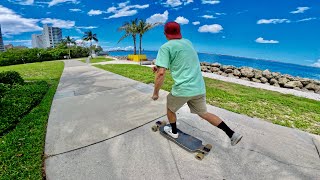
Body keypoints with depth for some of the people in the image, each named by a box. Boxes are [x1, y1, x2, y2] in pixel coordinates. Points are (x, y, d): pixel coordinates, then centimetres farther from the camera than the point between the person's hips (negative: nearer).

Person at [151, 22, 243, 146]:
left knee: (170, 108, 23)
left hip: (182, 89, -6)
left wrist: (155, 93, -5)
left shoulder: (166, 47, -7)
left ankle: (173, 132, 42)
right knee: (203, 113, 22)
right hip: (199, 88, 6)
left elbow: (161, 73, -17)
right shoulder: (188, 42, 14)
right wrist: (160, 66, 22)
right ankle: (232, 134, 17)